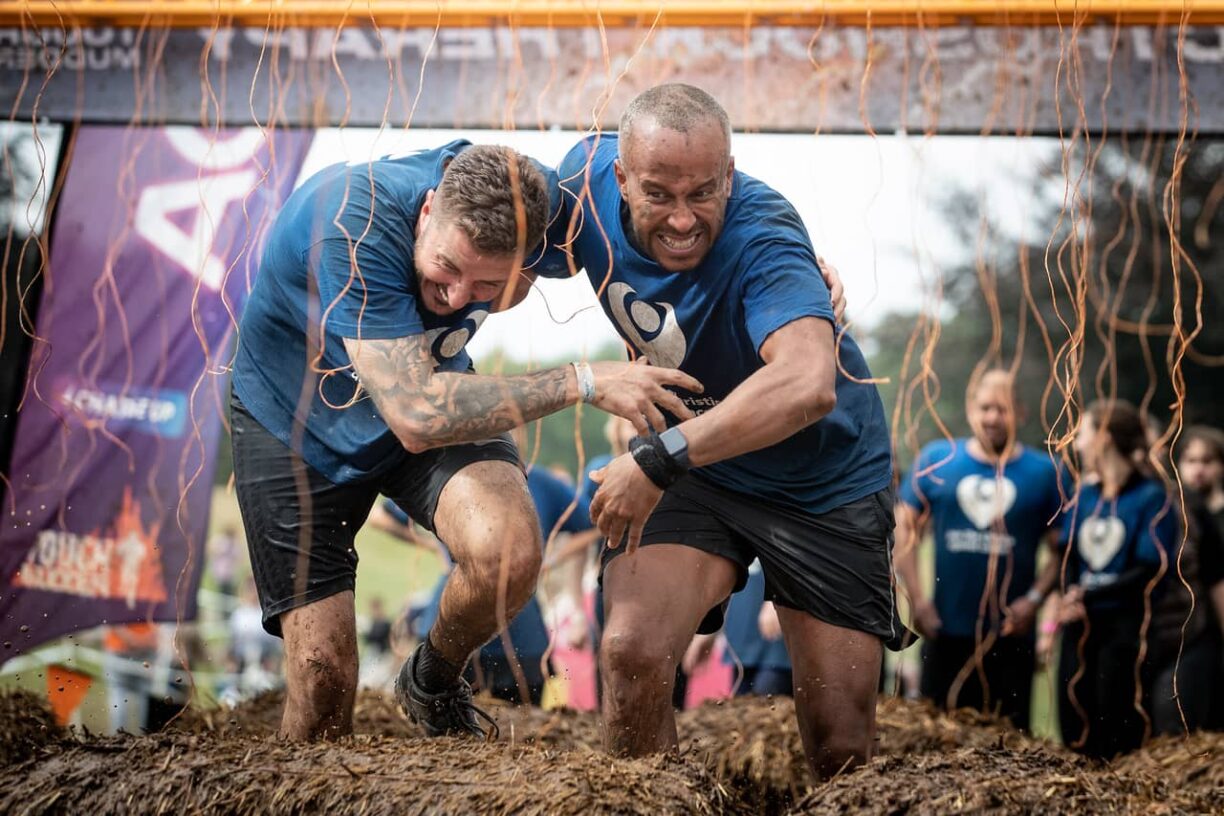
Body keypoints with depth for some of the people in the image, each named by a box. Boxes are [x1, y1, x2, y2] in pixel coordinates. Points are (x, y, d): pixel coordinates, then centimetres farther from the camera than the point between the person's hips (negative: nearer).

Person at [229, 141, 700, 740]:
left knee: (509, 555, -27)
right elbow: (417, 417, -41)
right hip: (295, 420, -3)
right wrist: (582, 382, -38)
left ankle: (433, 683, 5)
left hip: (431, 394, 3)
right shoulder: (351, 222, -37)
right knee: (323, 671, -9)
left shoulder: (535, 210, -22)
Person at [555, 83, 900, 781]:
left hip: (827, 481, -3)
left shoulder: (761, 234, -33)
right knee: (633, 653, -22)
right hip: (692, 468, 3)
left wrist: (661, 460, -50)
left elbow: (808, 385, -51)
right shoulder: (589, 173, -16)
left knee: (842, 745, 1)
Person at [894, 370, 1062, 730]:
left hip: (1011, 634, -1)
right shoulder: (936, 460, 1)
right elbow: (904, 526, 5)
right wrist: (916, 596, -3)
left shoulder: (1043, 471, 0)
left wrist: (1035, 598, -10)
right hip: (945, 630, 1)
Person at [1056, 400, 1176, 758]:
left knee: (1116, 742, -2)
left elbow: (1149, 572, -12)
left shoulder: (1152, 497, -8)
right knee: (1074, 734, 9)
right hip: (1080, 627, 5)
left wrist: (1088, 596, -18)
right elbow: (1069, 556, 7)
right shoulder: (1083, 493, 10)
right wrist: (1070, 596, -13)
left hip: (1127, 630, -5)